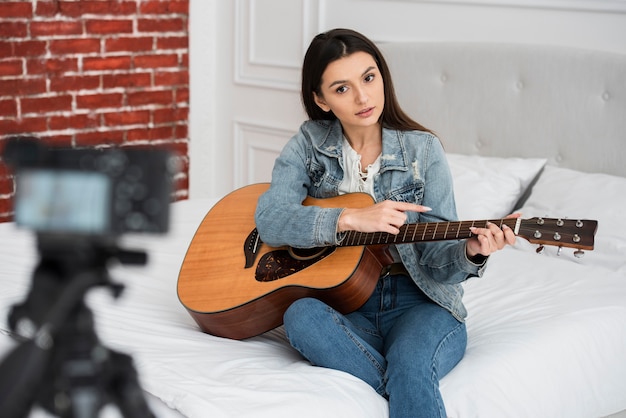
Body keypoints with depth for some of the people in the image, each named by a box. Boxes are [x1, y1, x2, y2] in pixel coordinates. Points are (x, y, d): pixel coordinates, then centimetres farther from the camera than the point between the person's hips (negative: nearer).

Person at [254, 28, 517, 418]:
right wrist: (351, 218, -24)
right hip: (341, 303, 3)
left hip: (417, 302, -2)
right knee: (301, 317, -33)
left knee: (411, 363, -36)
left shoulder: (423, 151, 0)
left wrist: (470, 252, -26)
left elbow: (437, 258, -3)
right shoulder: (308, 146, 4)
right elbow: (270, 218, -12)